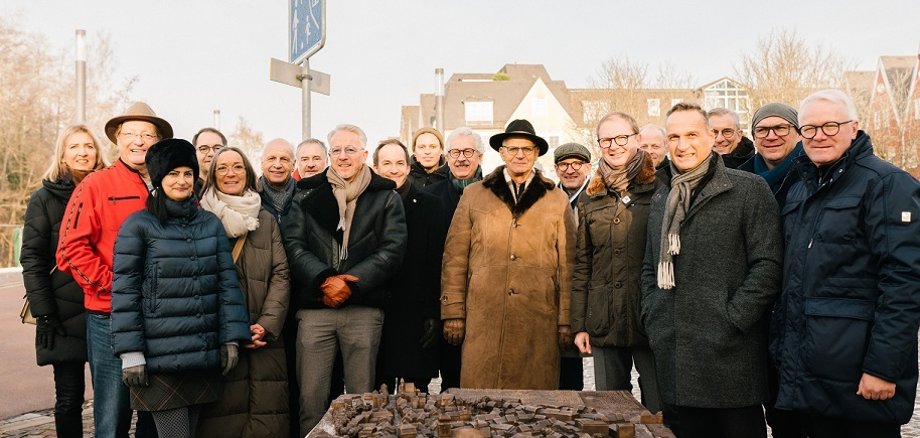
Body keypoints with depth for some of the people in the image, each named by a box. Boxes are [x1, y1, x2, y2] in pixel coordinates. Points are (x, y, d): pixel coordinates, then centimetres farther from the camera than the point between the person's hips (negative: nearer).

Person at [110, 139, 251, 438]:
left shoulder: (211, 224, 11)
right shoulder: (138, 226, -3)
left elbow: (227, 283, 10)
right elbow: (124, 292, -6)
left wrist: (231, 339, 3)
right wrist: (130, 352, -10)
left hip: (204, 357, 5)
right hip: (160, 358, -4)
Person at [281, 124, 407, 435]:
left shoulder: (386, 197, 9)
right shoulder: (308, 195, 13)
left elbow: (392, 249, 0)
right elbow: (293, 243, 3)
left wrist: (349, 283, -11)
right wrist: (323, 280, -13)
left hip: (364, 308, -1)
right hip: (314, 306, 1)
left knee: (362, 399, 4)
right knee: (311, 398, 2)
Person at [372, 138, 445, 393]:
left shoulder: (429, 205, 4)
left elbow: (437, 264, 0)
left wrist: (433, 314, -6)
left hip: (416, 320, -1)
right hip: (375, 316, 2)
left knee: (417, 391, 1)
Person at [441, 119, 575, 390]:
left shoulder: (557, 201, 12)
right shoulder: (474, 195, 11)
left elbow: (567, 264, 9)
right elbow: (454, 258, 8)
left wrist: (567, 320, 3)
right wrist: (453, 313, 1)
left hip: (539, 321, 0)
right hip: (483, 320, 0)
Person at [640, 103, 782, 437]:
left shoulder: (749, 189, -4)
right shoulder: (661, 199, 16)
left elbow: (767, 263, -9)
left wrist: (733, 320, -14)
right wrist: (651, 318, 9)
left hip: (730, 356, -5)